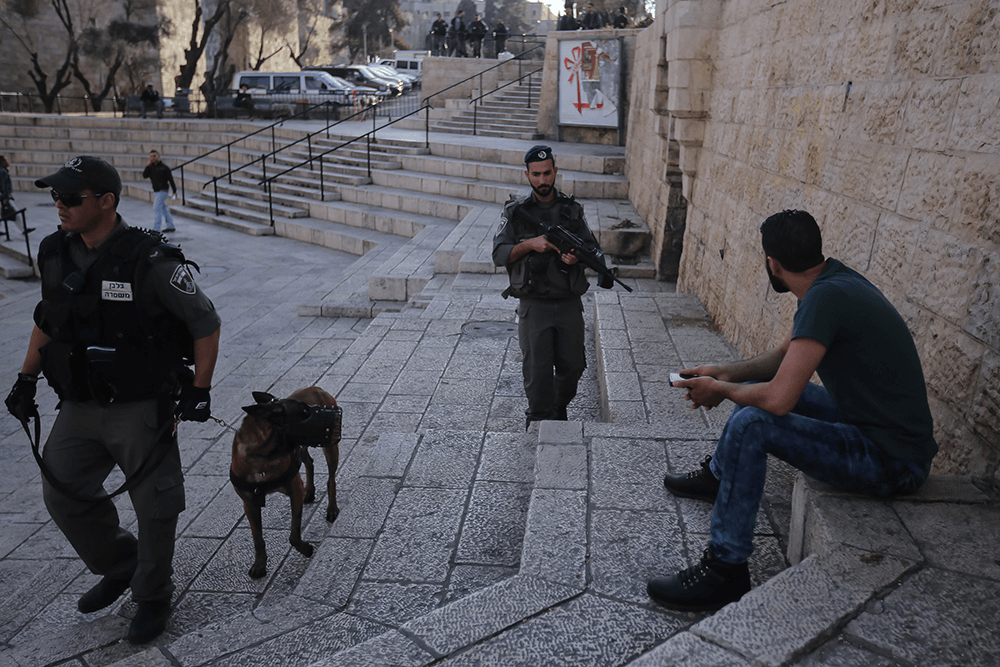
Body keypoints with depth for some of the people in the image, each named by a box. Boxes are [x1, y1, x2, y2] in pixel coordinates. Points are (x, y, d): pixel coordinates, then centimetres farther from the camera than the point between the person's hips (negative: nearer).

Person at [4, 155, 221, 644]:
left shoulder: (151, 262, -19)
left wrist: (200, 390, -13)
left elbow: (205, 324, -11)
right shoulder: (55, 256, 1)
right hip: (79, 407, 6)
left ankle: (153, 596, 30)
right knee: (62, 493, 10)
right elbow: (46, 320, 18)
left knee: (155, 508, 5)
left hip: (142, 411, -6)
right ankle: (120, 566, 36)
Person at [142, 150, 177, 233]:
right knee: (164, 209, 13)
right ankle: (171, 226, 22)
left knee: (156, 209, -12)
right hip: (156, 191, 7)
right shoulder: (151, 167, 8)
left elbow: (171, 179, -6)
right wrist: (148, 166, -13)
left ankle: (156, 229, -12)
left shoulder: (164, 167, -9)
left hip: (162, 191, -7)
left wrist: (175, 191, -6)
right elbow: (145, 176, -2)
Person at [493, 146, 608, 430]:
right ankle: (537, 419, 21)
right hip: (533, 306, -3)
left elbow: (593, 248, 8)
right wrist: (530, 244, -21)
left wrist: (578, 256, -14)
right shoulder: (515, 211, 0)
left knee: (573, 366, 10)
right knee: (537, 369, -1)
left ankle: (559, 409, 38)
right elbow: (500, 255, -5)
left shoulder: (572, 209, 7)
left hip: (569, 304, 3)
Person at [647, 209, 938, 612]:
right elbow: (783, 356, 16)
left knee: (751, 423, -25)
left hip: (892, 463, -10)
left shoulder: (825, 297, -27)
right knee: (760, 389, 19)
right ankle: (717, 476, 40)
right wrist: (726, 373, 2)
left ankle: (726, 571, -14)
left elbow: (778, 399, -31)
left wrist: (720, 390, -12)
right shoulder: (834, 278, 4)